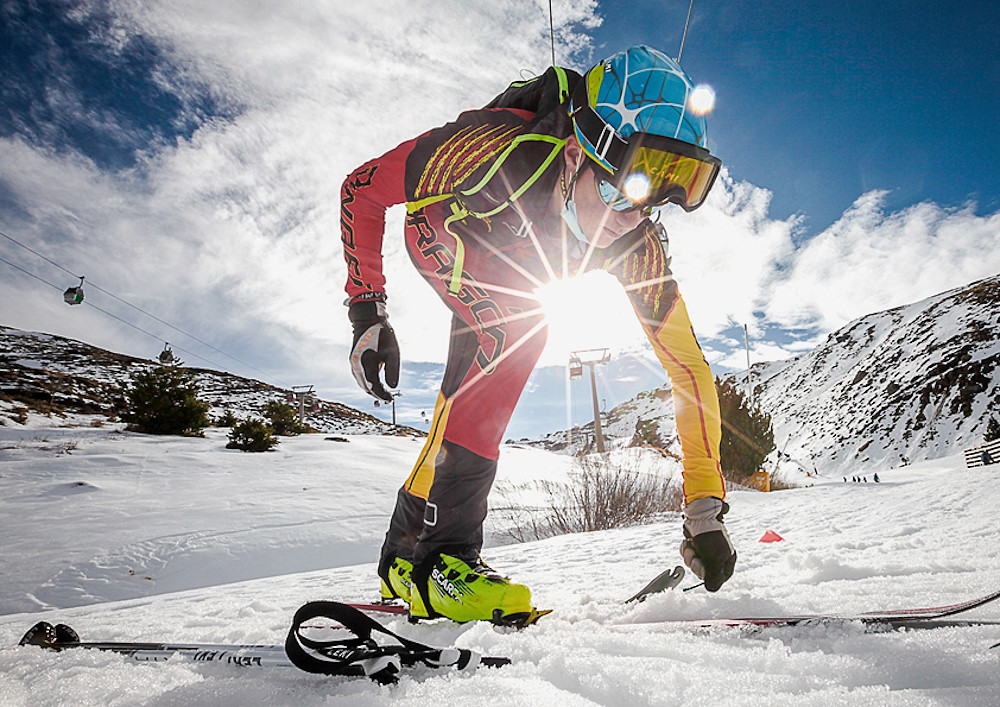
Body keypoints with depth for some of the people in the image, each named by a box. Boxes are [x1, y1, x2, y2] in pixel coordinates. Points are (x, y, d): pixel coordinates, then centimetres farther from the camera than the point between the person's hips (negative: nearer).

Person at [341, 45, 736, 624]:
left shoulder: (638, 246, -31)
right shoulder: (497, 150, -41)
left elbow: (688, 367, -25)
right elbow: (362, 189, -26)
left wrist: (706, 509, -26)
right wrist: (367, 311, -30)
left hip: (511, 268, 4)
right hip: (439, 232, -4)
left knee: (482, 385, 3)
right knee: (517, 325, -33)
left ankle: (406, 547, 23)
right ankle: (435, 548, -29)